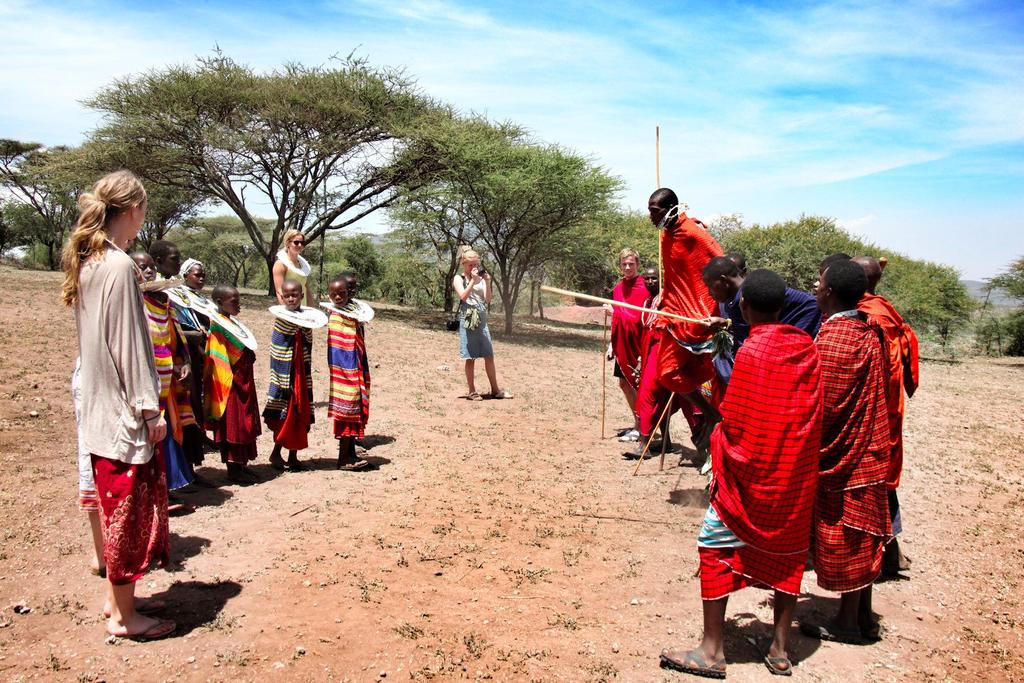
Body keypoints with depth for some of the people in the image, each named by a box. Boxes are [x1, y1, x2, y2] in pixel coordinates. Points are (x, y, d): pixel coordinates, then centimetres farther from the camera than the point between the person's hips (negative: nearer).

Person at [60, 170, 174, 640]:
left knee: (116, 508, 19)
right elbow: (129, 344, -19)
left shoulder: (87, 262, 9)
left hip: (98, 405, 9)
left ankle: (118, 597, 32)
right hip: (124, 410, -9)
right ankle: (123, 615, 16)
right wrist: (150, 409, -14)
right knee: (130, 511, 3)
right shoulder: (119, 266, -18)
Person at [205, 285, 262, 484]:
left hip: (244, 384, 9)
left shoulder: (233, 323, 13)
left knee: (245, 425, 13)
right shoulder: (218, 326, -13)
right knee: (233, 425, -2)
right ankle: (233, 469, 6)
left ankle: (241, 465, 22)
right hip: (230, 386, -9)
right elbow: (218, 360, -17)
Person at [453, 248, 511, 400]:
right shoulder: (459, 278, 1)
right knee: (471, 358, 0)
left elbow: (488, 299, 6)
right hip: (468, 320, -5)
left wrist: (487, 282, -6)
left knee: (489, 356, 6)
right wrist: (473, 280, -18)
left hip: (482, 320, 5)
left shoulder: (480, 278, 13)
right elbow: (463, 296, -15)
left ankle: (495, 390, 14)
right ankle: (472, 391, 9)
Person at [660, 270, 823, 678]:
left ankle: (712, 650, 9)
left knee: (716, 545, 5)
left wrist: (716, 438, 2)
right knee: (788, 550, 15)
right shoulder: (807, 348, 0)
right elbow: (812, 415, 9)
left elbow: (733, 421, -15)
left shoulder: (751, 351, -17)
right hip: (797, 474, 6)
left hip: (751, 472, -6)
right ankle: (780, 649, 23)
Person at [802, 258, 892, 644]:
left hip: (841, 454, -9)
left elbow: (820, 405, -20)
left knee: (842, 538, 3)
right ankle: (863, 616, 27)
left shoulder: (833, 340, -21)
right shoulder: (867, 333, 6)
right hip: (865, 451, 9)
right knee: (861, 538, 16)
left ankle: (848, 622, 16)